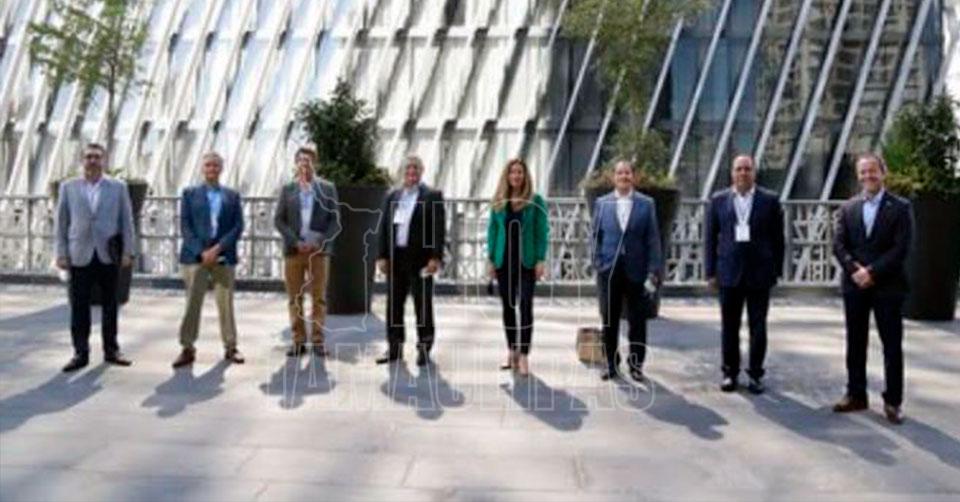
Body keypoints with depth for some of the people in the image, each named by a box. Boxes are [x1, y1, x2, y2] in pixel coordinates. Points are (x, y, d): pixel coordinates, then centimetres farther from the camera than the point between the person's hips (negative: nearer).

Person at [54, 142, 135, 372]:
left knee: (110, 304, 7)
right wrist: (61, 253, 0)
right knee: (79, 306, 2)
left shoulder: (118, 187, 5)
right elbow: (61, 222, 6)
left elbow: (126, 221, 4)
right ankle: (81, 353, 11)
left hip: (109, 255, 0)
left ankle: (111, 350, 17)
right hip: (80, 256, 0)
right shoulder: (68, 187, 7)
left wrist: (128, 251, -2)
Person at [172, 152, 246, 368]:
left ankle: (230, 347, 10)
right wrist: (201, 252, -11)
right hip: (195, 256, -1)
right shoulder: (190, 194, 9)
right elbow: (185, 226, 1)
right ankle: (187, 348, 6)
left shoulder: (232, 196, 11)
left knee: (226, 303, 3)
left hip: (223, 257, 1)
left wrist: (218, 248, -10)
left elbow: (238, 227, 3)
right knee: (192, 303, -1)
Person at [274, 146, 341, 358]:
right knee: (295, 298, 3)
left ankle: (318, 341, 6)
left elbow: (335, 220, 3)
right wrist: (295, 242, -9)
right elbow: (278, 220, 4)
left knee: (319, 298, 0)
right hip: (293, 250, 1)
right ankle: (298, 341, 9)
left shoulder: (327, 188, 6)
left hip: (319, 251, -1)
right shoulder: (287, 189, 9)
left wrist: (320, 242, -10)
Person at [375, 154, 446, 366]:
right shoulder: (392, 197, 13)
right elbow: (384, 227, 12)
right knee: (394, 303, 8)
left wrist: (436, 257, -14)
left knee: (423, 304, 2)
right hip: (396, 258, 4)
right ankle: (394, 347, 18)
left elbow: (439, 228, -6)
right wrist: (382, 256, 4)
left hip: (420, 258, -4)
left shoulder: (433, 196, 0)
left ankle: (424, 348, 11)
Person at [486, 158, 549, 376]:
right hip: (504, 260, 3)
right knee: (508, 306, 10)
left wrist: (540, 260, -10)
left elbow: (542, 231, -4)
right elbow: (492, 230, 7)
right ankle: (512, 351, 22)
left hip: (526, 261, -3)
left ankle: (523, 355, -4)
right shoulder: (498, 202, 6)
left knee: (526, 306, -7)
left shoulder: (535, 201, -2)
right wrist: (490, 259, 1)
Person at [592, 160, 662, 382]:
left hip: (636, 271, -1)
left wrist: (653, 273, -6)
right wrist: (598, 264, -2)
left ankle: (636, 365, 18)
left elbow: (653, 239, -1)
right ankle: (611, 365, 18)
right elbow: (596, 236, 7)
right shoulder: (602, 203, 5)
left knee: (637, 321, 5)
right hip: (609, 271, 1)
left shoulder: (646, 204, 2)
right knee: (609, 321, 7)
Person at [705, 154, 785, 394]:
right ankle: (730, 373, 19)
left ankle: (755, 374, 17)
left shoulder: (770, 200, 2)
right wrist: (711, 272, 1)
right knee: (729, 326, 7)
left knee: (758, 326, 5)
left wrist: (777, 270, -1)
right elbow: (710, 238, 5)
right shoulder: (718, 200, 5)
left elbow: (777, 238, 3)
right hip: (729, 272, 1)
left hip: (759, 273, -1)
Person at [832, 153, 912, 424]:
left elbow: (901, 248, -9)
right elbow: (839, 245, 2)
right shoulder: (848, 207, 9)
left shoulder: (900, 207, -2)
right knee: (855, 343, 9)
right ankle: (856, 395, 18)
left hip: (888, 286, -3)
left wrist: (872, 272, -16)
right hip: (855, 285, 3)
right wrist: (854, 269, -14)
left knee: (892, 346, 2)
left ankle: (893, 402, 11)